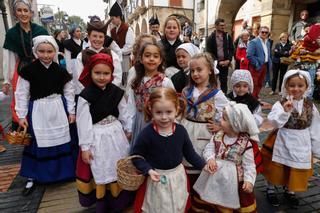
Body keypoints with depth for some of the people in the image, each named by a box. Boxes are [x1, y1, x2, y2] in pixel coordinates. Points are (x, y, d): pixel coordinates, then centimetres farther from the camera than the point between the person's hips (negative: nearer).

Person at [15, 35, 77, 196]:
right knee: (37, 143, 8)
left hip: (58, 110, 2)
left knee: (62, 140, 12)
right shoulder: (29, 70, -7)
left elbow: (69, 92, 4)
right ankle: (33, 177, 26)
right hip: (37, 111, -1)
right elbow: (21, 94, -3)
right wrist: (21, 115, -3)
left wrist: (71, 111, 3)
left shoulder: (60, 70, -2)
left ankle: (64, 171, 33)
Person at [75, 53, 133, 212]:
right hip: (97, 138, -4)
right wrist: (85, 147, -11)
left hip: (116, 135, 4)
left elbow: (123, 114, 8)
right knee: (100, 172, 9)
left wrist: (128, 131, 15)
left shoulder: (117, 92, -4)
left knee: (119, 169, 17)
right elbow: (83, 123, -12)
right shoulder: (86, 96, -14)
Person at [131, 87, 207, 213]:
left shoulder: (181, 131, -12)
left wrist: (203, 165, -6)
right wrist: (148, 170, -24)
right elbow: (136, 156, -12)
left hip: (178, 176, 3)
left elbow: (190, 153, 2)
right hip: (157, 177, -3)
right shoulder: (147, 133, -21)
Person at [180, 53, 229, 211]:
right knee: (187, 166, 14)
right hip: (186, 133, 3)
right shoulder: (186, 91, 3)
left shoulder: (217, 94, -8)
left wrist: (220, 127, -10)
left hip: (204, 135, -3)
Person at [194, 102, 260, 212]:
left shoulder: (245, 143, -17)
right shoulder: (218, 135, -7)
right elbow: (209, 148, -4)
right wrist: (210, 159, -23)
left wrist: (249, 180, -24)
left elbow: (249, 165, -13)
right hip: (218, 178, 3)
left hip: (235, 181, -3)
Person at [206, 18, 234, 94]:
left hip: (225, 63, 2)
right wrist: (218, 61, -14)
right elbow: (209, 52, -8)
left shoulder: (228, 36, 6)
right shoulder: (211, 38, -3)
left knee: (224, 81, 6)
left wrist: (228, 60, -9)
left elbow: (232, 49, 7)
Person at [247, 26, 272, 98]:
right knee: (254, 84, -3)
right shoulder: (253, 42, -12)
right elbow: (249, 55, -19)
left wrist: (269, 64, 8)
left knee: (260, 84, 14)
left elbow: (268, 55, 22)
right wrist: (257, 64, -18)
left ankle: (256, 97, 26)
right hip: (256, 67, -8)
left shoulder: (268, 43, 14)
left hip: (264, 66, 8)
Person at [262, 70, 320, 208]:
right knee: (276, 169, 14)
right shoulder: (280, 104, -15)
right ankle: (270, 189, 38)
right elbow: (275, 123, -24)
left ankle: (290, 191, 45)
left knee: (297, 171, 18)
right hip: (282, 144, -3)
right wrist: (285, 111, -36)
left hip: (301, 146, 4)